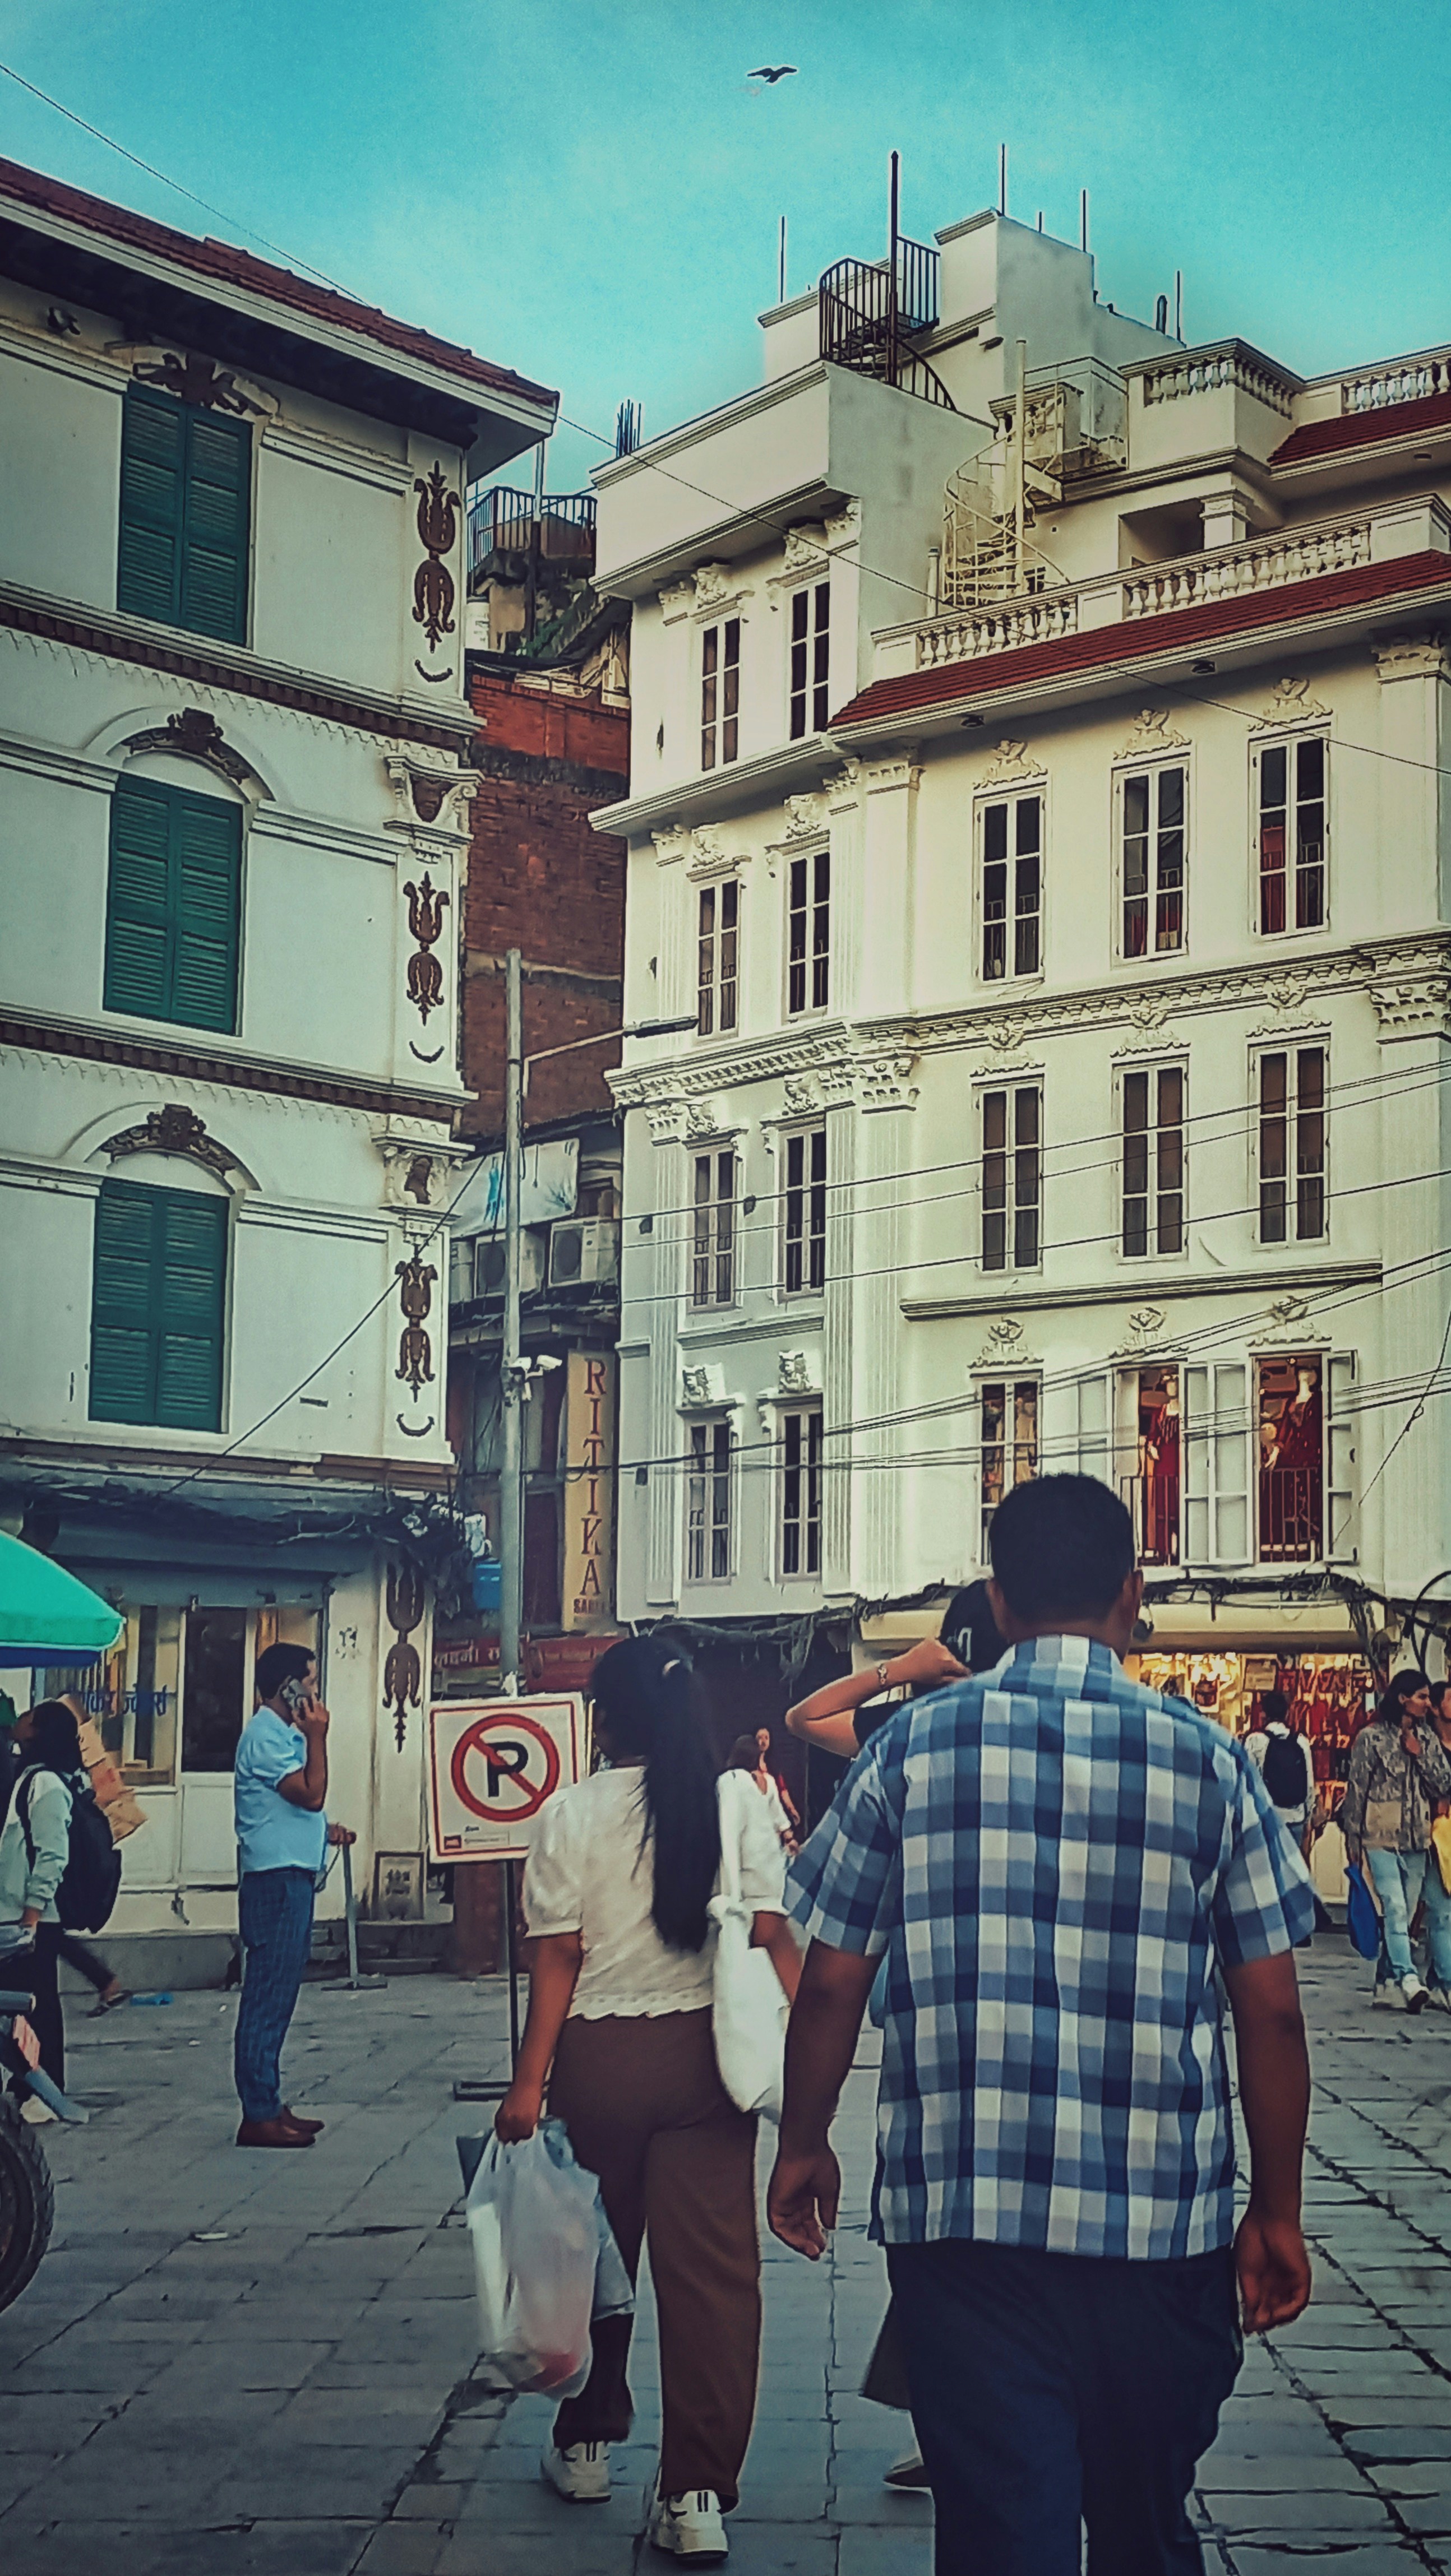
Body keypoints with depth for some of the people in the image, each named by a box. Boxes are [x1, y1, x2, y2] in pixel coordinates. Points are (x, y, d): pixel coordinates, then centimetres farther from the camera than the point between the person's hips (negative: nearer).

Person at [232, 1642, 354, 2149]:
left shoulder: (281, 1732, 19)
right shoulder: (266, 1735, -13)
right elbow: (312, 1793, -19)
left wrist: (324, 1830, 17)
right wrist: (317, 1737, -13)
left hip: (290, 1875, 11)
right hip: (276, 1878, -11)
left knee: (276, 1996, 13)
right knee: (269, 1997, -9)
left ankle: (268, 2105, 18)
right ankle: (259, 2115, -8)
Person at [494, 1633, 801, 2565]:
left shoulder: (572, 1813, -4)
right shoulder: (737, 1803, -1)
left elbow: (558, 1956, -6)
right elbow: (773, 1935, -7)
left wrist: (530, 2079, -4)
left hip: (598, 2057, 0)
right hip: (705, 2055, 0)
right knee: (713, 2268, 1)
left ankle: (585, 2445, 33)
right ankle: (698, 2496, 0)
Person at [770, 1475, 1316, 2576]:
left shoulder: (914, 1744, -1)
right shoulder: (1210, 1759, -1)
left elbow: (831, 1982, 2)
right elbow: (1272, 2010, 0)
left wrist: (804, 2144, 17)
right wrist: (1277, 2214, 11)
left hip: (963, 2218, -1)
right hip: (1164, 2221, 1)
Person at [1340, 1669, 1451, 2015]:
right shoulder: (1371, 1737, -1)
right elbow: (1356, 1790, 0)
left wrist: (1419, 1753, -4)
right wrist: (1353, 1839, -1)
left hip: (1417, 1839, 5)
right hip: (1381, 1837, -5)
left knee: (1404, 1914, 4)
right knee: (1394, 1909, -16)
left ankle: (1385, 1980, 12)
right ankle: (1408, 1978, -26)